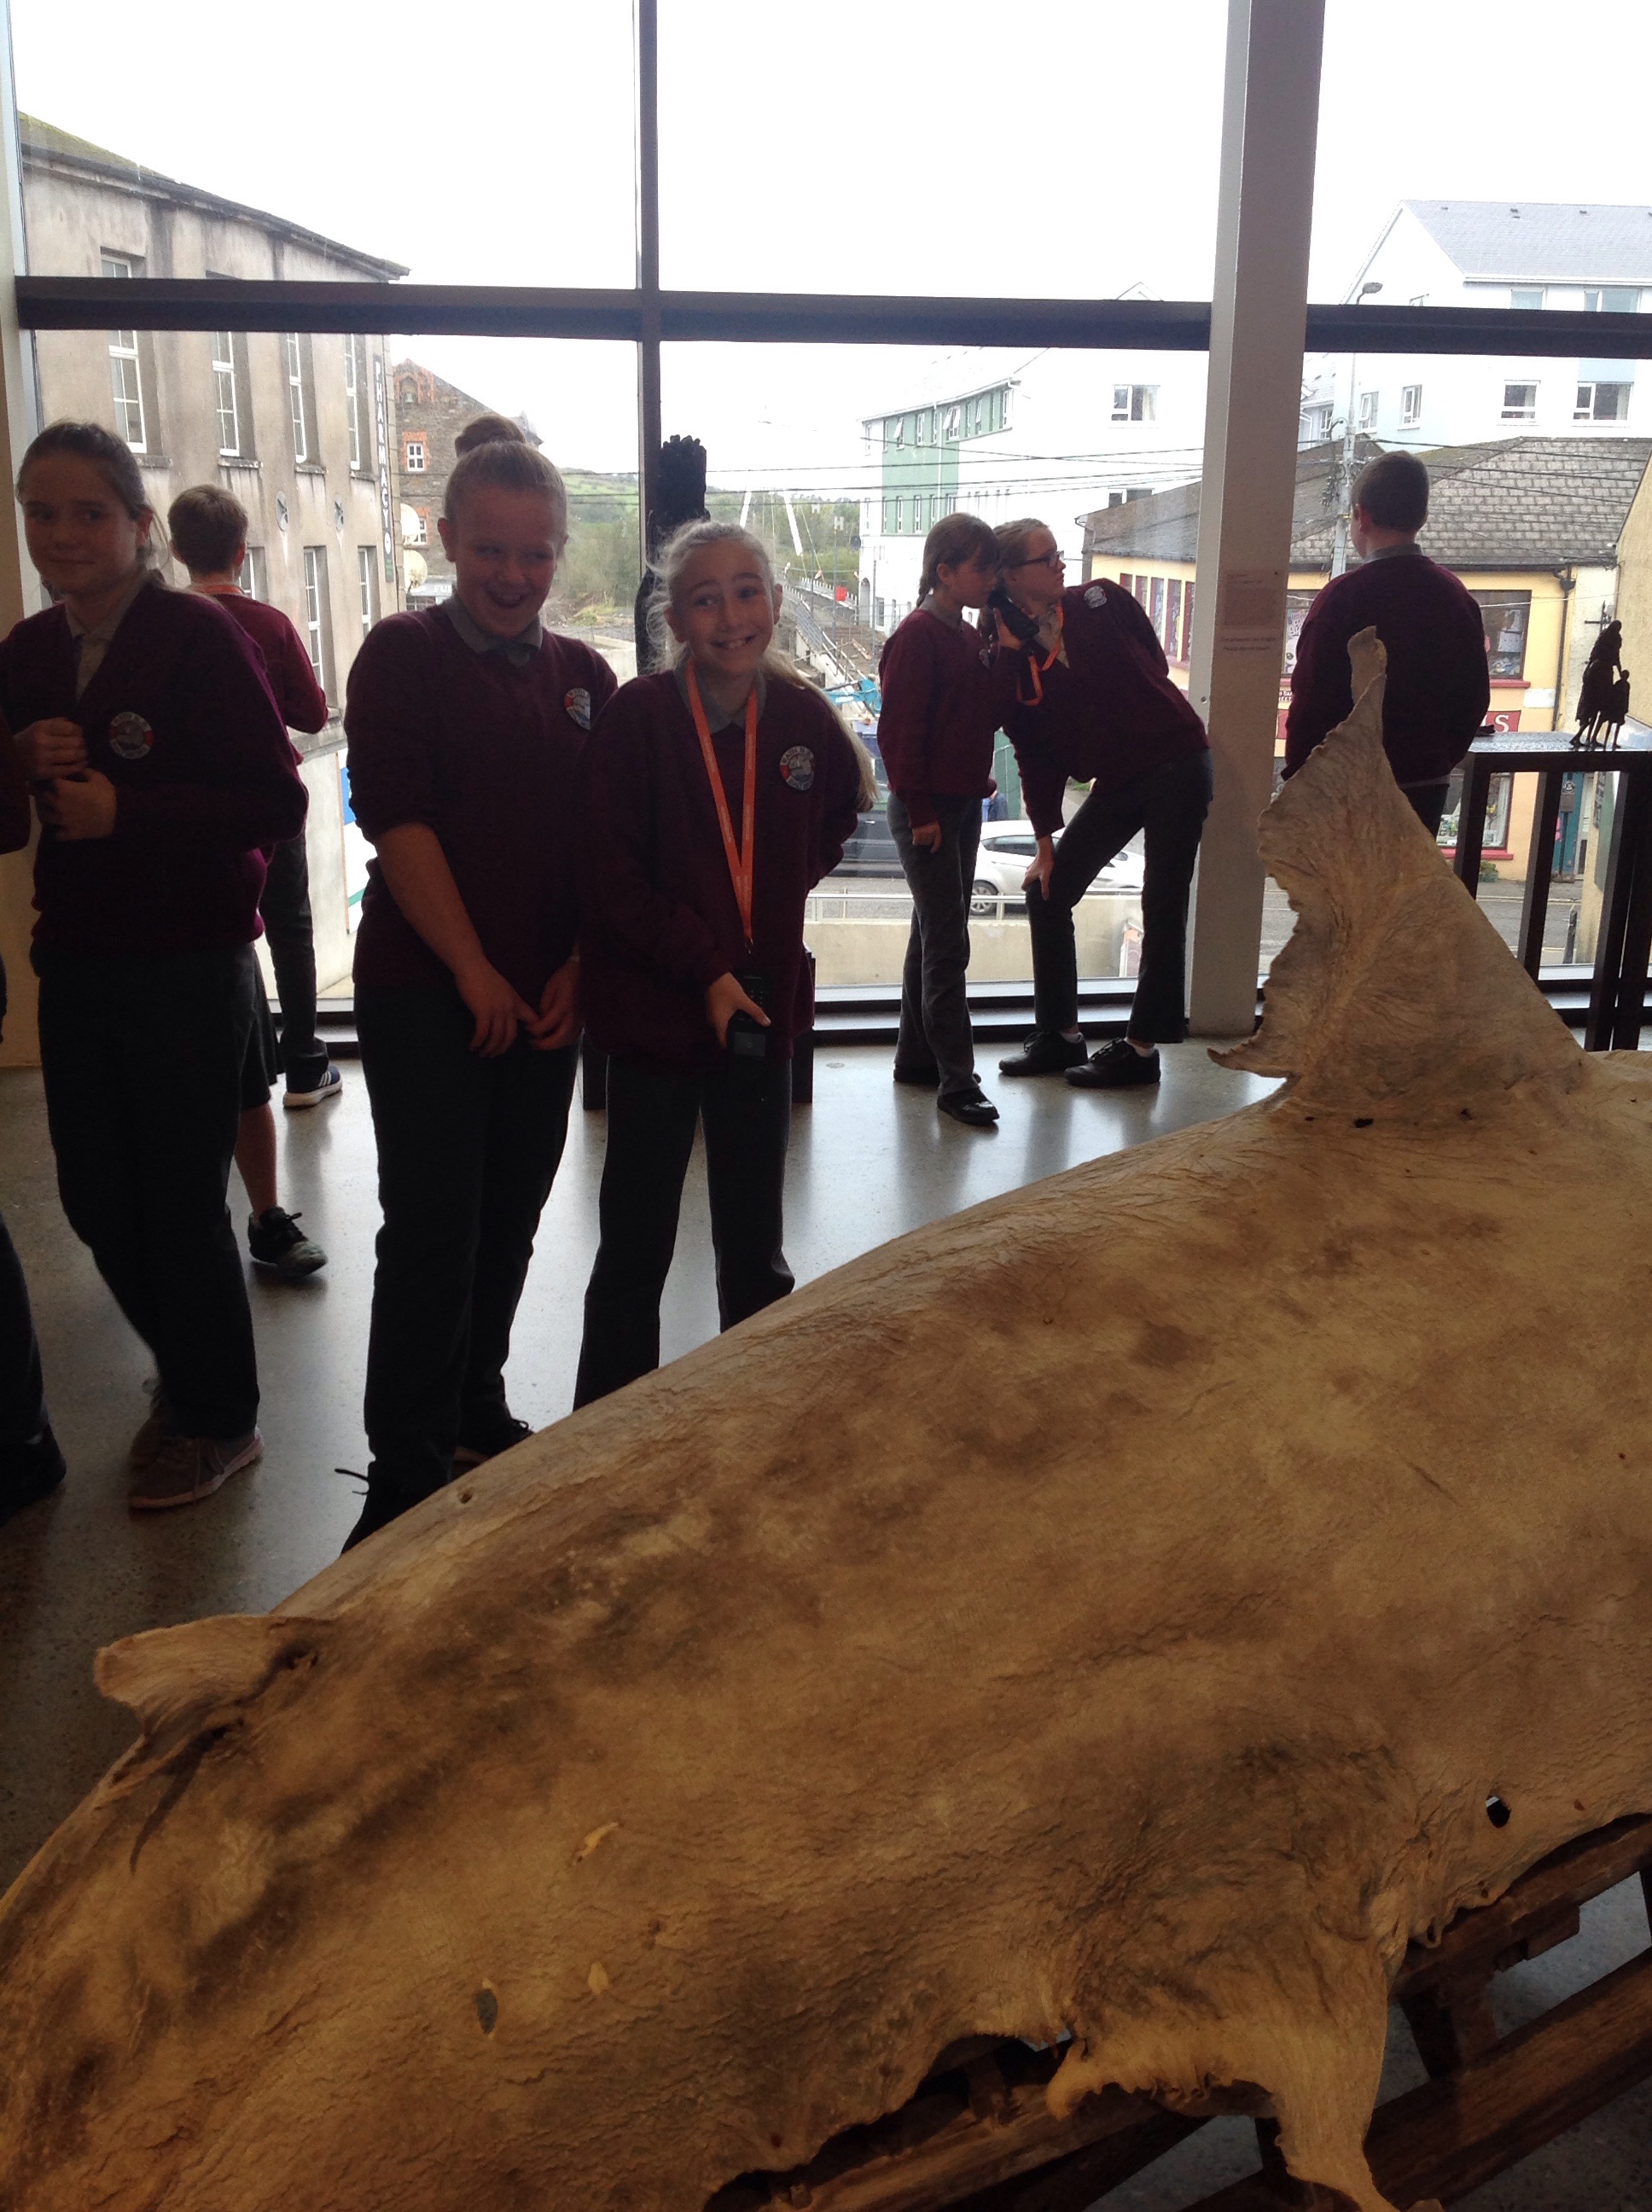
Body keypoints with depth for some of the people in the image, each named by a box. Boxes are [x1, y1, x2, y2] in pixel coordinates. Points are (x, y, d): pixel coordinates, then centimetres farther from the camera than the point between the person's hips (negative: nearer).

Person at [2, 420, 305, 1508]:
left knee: (182, 1205, 4)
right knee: (97, 1199, 14)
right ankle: (186, 1376, 38)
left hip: (189, 970, -6)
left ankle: (219, 1420, 25)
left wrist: (125, 810, -23)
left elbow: (277, 805, -17)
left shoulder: (198, 636, -13)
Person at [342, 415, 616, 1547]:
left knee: (511, 1220, 12)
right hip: (425, 990, -5)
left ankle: (478, 1411, 31)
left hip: (546, 996, 5)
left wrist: (577, 968, -1)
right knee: (432, 1229, -5)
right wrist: (474, 970, -12)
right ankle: (405, 1476, 5)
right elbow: (397, 823, -11)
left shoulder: (583, 675, 9)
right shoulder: (403, 656, -4)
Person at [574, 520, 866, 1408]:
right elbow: (614, 877, -13)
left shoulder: (801, 716, -1)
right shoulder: (637, 718, -12)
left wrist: (785, 888, 8)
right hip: (656, 1009, -3)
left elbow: (840, 808, 20)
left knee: (755, 1246, 15)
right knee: (637, 1245, 6)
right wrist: (704, 969, -19)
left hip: (763, 1008, 4)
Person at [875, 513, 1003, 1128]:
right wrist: (920, 812, -17)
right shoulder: (918, 634, -14)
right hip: (927, 811, -9)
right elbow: (900, 730, -17)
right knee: (947, 944, -8)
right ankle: (956, 1080, -4)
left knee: (934, 936, 15)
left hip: (964, 805, 9)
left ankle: (916, 1056, 25)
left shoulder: (971, 636, 12)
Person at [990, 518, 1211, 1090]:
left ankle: (1141, 1045, 5)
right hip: (1114, 783, 4)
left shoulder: (1100, 602, -7)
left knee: (1162, 908, -4)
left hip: (1176, 765, -4)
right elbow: (1034, 757, 0)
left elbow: (1154, 661, 5)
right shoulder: (1009, 661, -3)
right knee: (1045, 890, 2)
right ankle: (1059, 1036, 15)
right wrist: (1045, 844, -1)